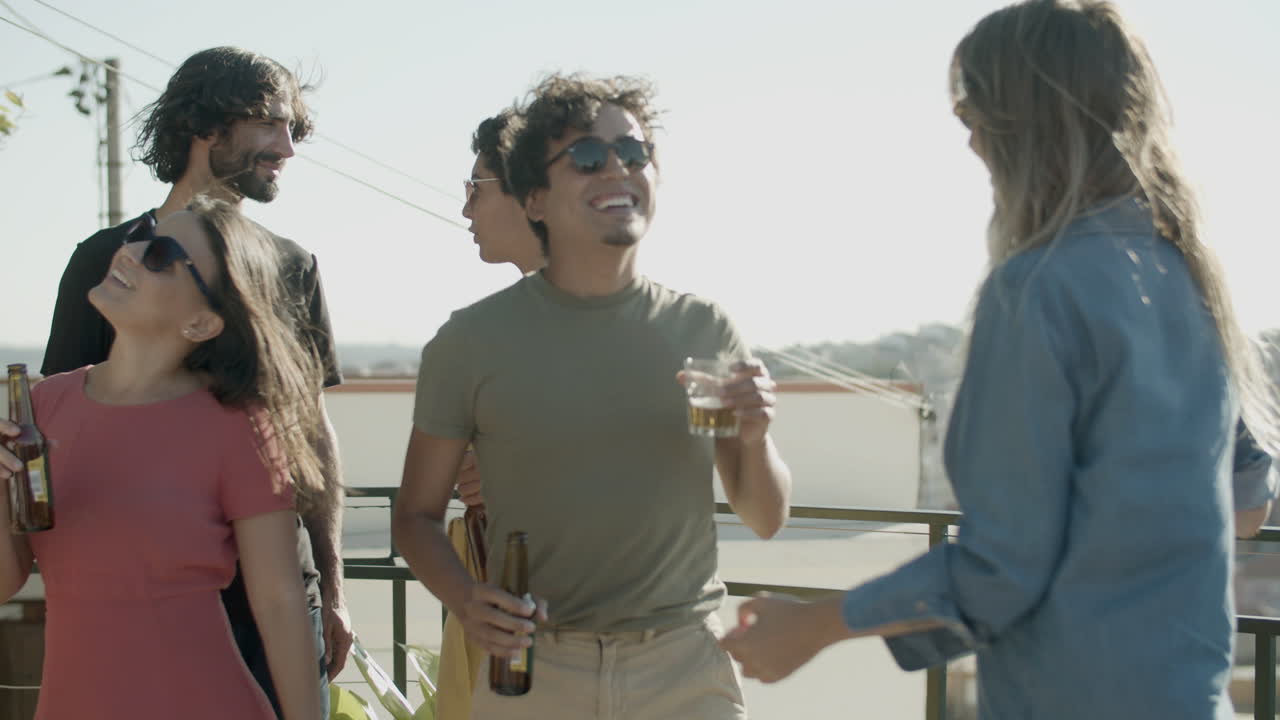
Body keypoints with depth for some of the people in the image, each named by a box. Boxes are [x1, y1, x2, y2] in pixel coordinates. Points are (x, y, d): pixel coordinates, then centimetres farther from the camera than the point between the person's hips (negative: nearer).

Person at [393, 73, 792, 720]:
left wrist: (755, 438, -12)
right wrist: (465, 602, -16)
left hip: (686, 666, 1)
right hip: (531, 668, -1)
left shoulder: (705, 331, 2)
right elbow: (416, 515, 4)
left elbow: (766, 520, 8)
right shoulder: (472, 340, -3)